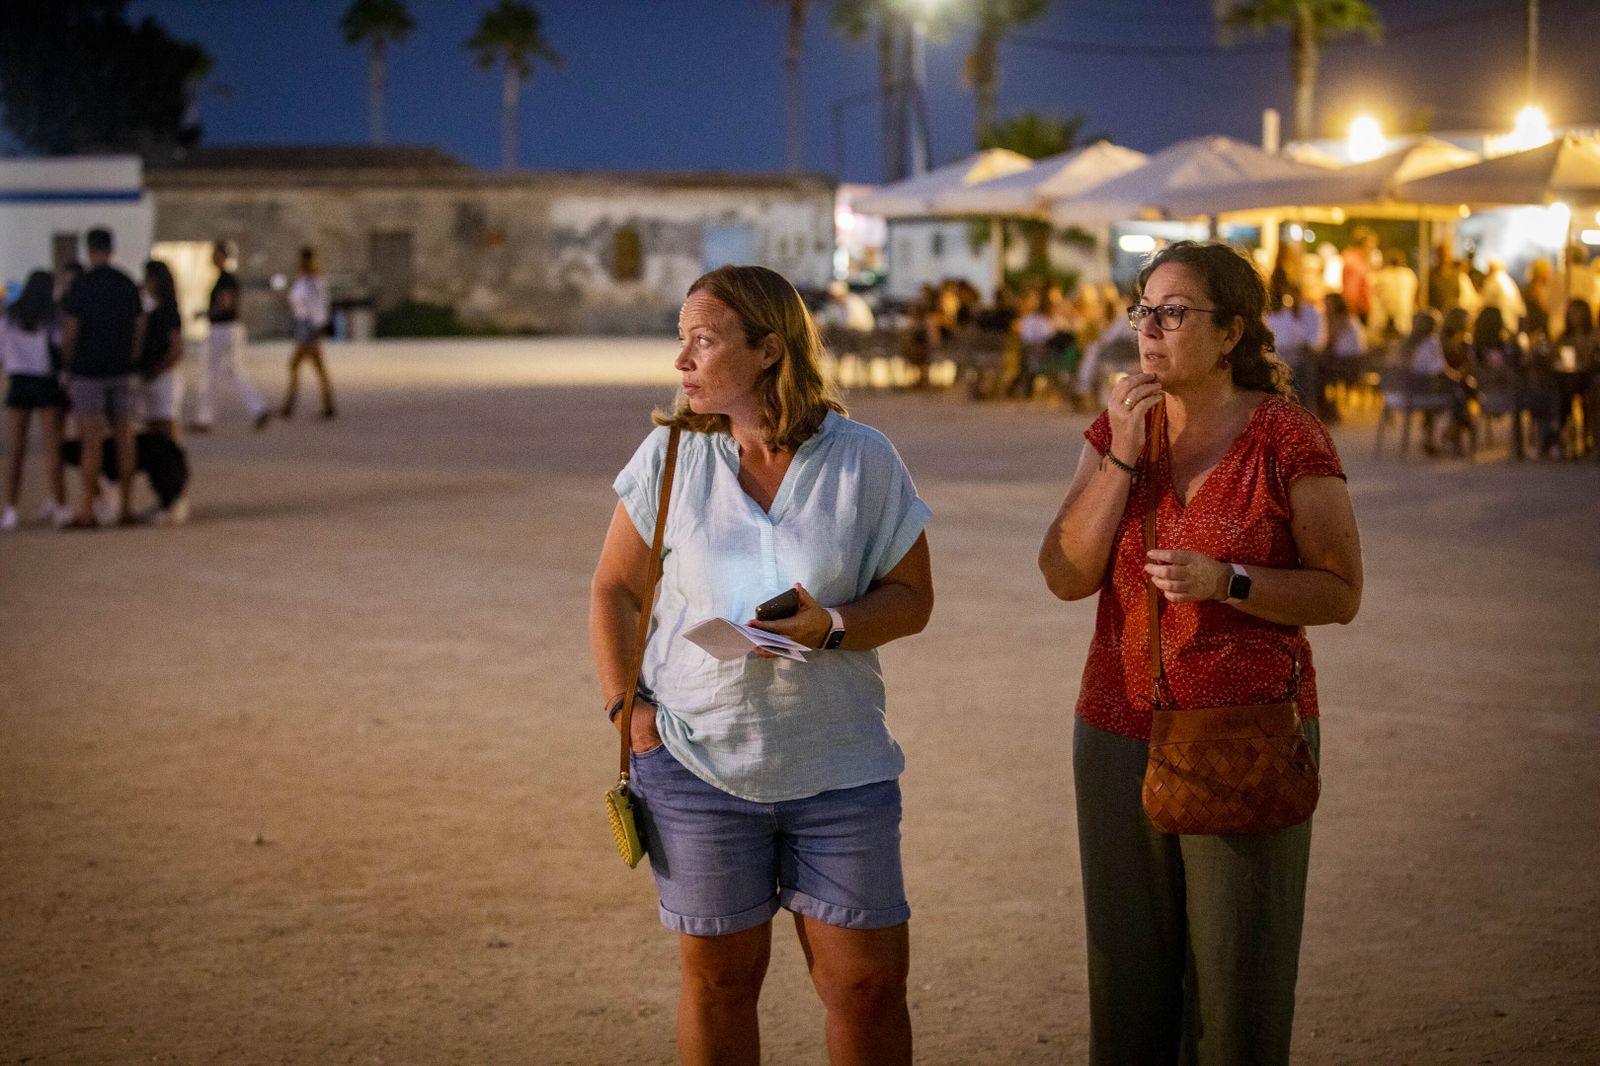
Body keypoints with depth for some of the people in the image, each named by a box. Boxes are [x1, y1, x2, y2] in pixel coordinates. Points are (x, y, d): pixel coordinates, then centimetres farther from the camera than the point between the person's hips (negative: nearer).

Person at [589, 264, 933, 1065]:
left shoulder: (863, 459, -3)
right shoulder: (671, 454, 0)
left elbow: (911, 597, 1)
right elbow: (614, 588, 7)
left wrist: (832, 627, -18)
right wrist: (624, 703, -4)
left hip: (838, 765, -1)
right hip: (699, 760, 1)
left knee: (867, 979, 1)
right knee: (718, 976, 9)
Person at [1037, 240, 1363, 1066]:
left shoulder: (1288, 440, -8)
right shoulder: (1116, 430, 6)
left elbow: (1340, 593, -6)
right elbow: (1066, 574, -3)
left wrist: (1225, 580, -21)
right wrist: (1122, 454, -11)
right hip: (1119, 729, 4)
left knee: (1236, 977, 2)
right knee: (1128, 969, 10)